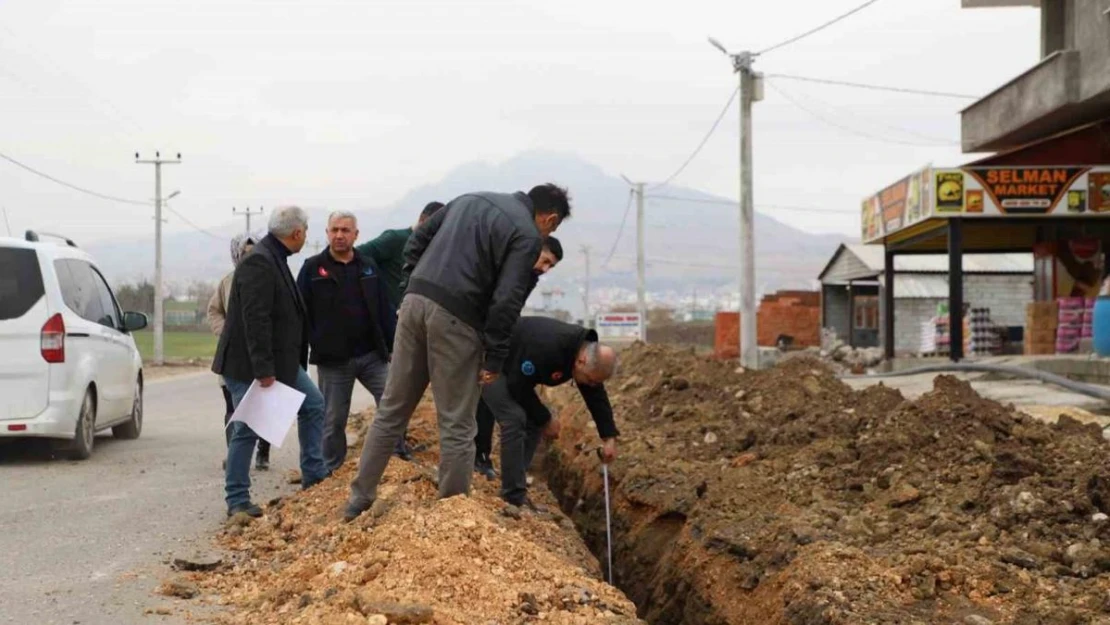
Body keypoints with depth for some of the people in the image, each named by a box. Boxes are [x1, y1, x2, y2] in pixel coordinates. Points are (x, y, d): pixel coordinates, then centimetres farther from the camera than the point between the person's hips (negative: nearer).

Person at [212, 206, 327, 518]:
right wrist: (263, 370, -27)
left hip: (281, 359, 10)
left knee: (313, 405, 12)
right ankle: (237, 501, 6)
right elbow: (255, 320, -27)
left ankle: (313, 475, 22)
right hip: (249, 364, -10)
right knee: (247, 430, -2)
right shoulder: (258, 262, -21)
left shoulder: (275, 259, 11)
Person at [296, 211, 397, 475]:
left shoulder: (369, 267, 10)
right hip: (333, 360, -2)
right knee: (334, 419, 5)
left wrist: (395, 346, 4)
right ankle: (332, 471, 18)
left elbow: (385, 311, 9)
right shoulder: (312, 268, 0)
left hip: (372, 355, 3)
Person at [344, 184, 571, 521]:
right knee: (457, 425, 4)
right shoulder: (527, 235, -3)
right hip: (455, 317, -7)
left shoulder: (471, 199, 20)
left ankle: (361, 495, 20)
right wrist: (495, 358, -5)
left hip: (415, 301, 7)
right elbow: (506, 301, -11)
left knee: (392, 409, 15)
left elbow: (416, 241, 20)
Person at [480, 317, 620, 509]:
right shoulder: (546, 349, -38)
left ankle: (513, 489, 9)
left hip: (510, 366, 9)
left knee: (534, 422, 3)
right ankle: (514, 497, -17)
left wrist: (609, 437, -9)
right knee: (515, 419, -21)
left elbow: (597, 398, -2)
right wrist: (546, 420, -18)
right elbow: (519, 387, -29)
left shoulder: (587, 351, -11)